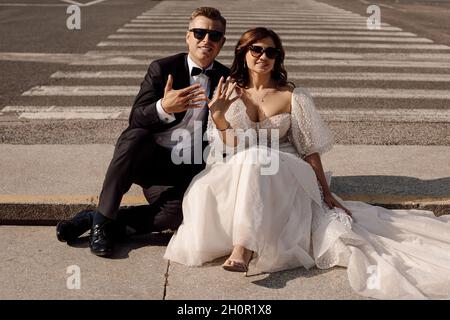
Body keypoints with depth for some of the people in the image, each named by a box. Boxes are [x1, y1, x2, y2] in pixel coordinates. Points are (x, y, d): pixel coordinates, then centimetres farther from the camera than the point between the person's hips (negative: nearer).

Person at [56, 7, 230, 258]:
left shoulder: (226, 79, 8)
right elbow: (136, 119, -12)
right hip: (149, 159, -1)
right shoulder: (162, 69, 0)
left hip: (190, 171, 2)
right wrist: (164, 108, -32)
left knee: (182, 211, -30)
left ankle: (94, 219, -15)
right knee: (136, 136, -35)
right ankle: (103, 218, -23)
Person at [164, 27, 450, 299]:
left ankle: (244, 248, -44)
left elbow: (310, 149, 0)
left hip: (284, 173, -2)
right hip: (238, 174, 2)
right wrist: (218, 117, -18)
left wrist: (327, 194, -2)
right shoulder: (229, 92, 4)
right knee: (206, 189, -31)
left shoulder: (293, 97, -2)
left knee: (253, 157, -36)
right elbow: (230, 149, 0)